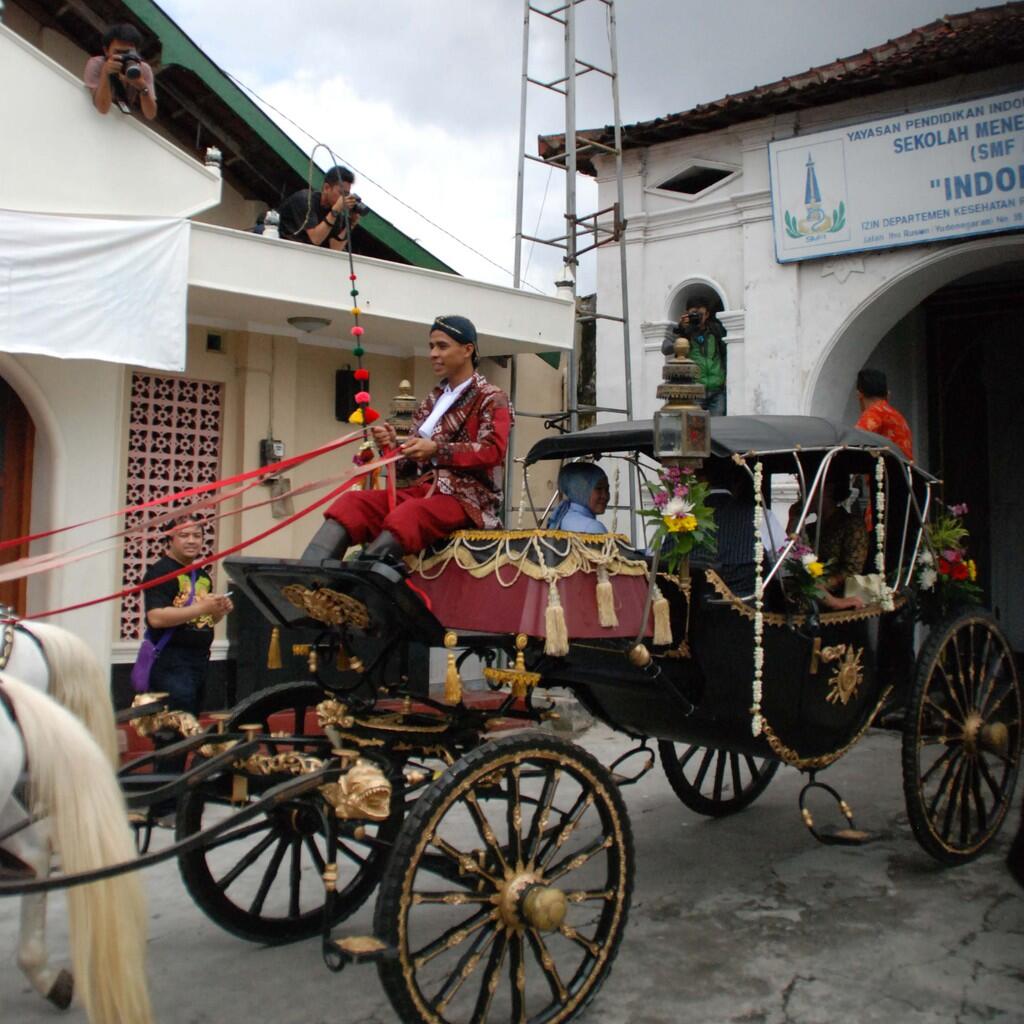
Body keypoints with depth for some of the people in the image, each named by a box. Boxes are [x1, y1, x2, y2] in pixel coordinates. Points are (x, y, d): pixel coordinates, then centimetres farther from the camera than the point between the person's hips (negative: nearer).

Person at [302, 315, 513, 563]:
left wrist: (437, 450, -23)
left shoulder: (492, 399, 4)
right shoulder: (432, 401, 22)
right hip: (425, 489, 6)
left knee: (406, 515, -37)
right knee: (352, 502, -18)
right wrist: (394, 445, -3)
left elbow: (493, 451, -13)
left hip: (468, 497, -6)